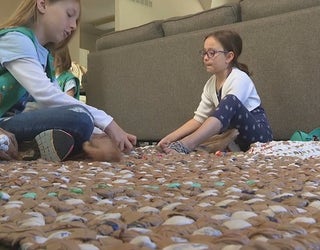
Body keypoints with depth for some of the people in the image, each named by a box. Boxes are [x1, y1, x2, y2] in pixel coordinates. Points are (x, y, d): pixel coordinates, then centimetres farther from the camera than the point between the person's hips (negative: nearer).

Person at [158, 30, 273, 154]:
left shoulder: (239, 79, -15)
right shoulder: (211, 84, 7)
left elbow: (226, 112, -26)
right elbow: (199, 119, 2)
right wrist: (171, 138, -13)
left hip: (258, 133, -7)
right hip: (236, 137, 7)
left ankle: (185, 145, -43)